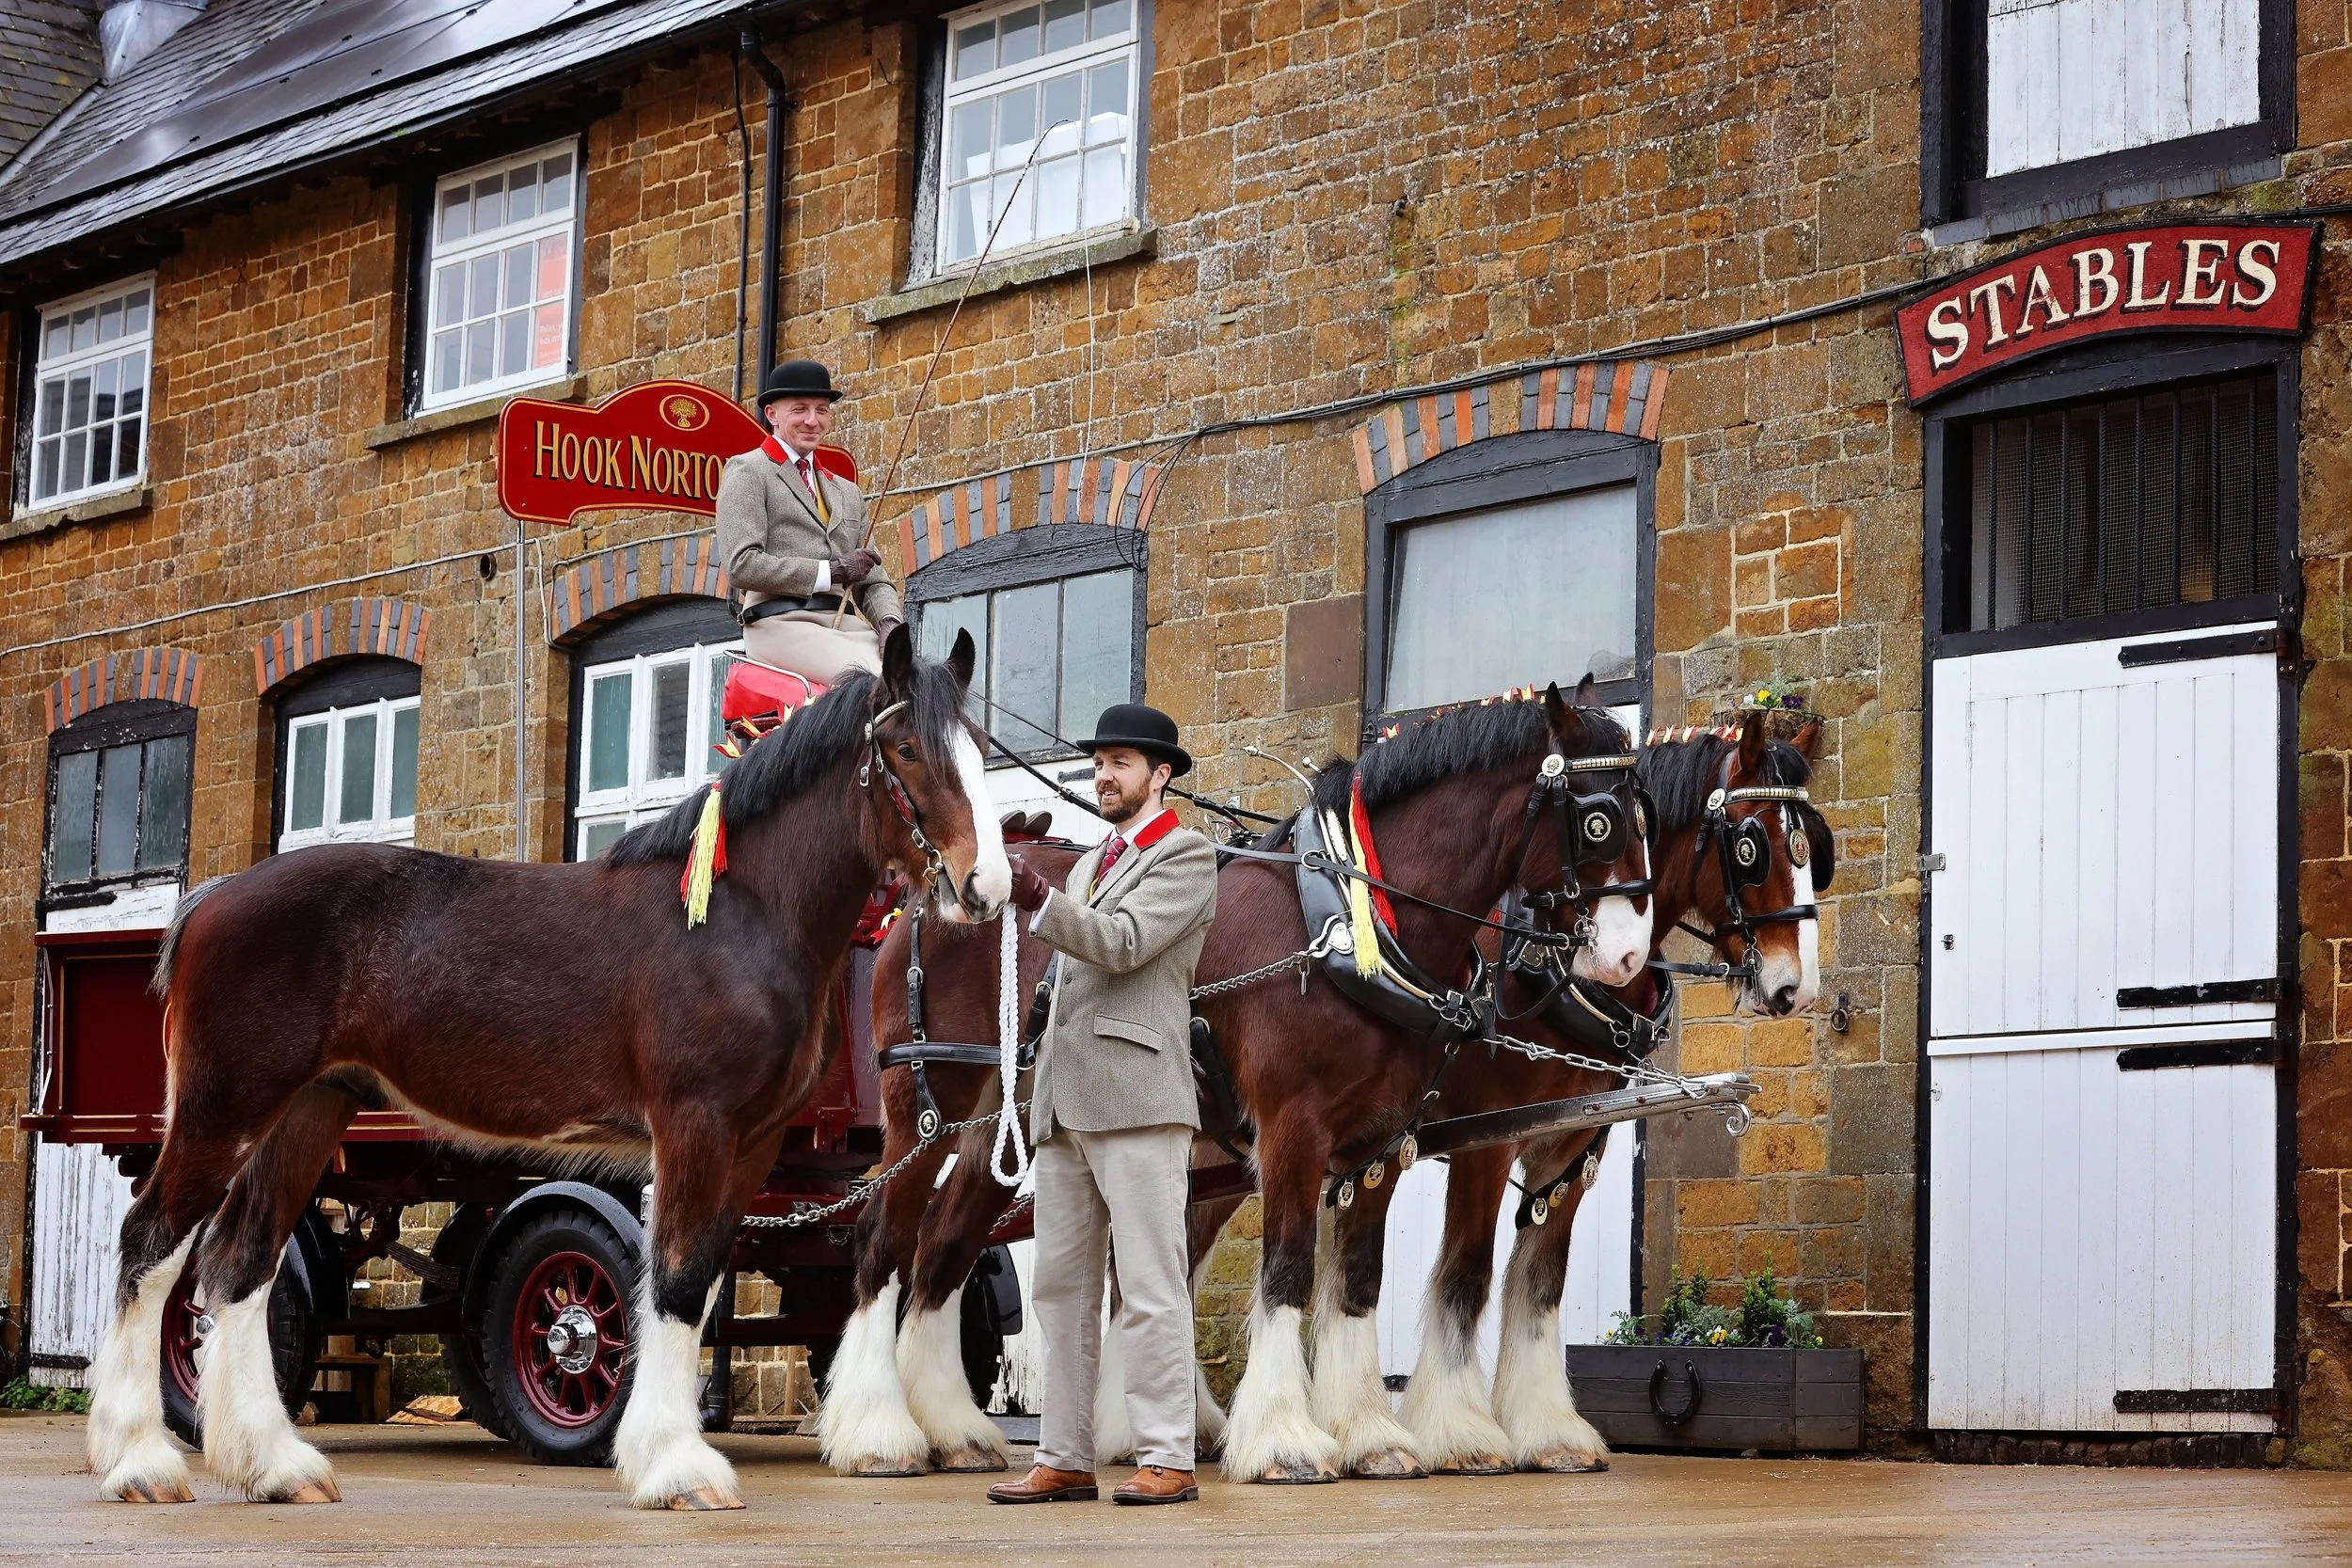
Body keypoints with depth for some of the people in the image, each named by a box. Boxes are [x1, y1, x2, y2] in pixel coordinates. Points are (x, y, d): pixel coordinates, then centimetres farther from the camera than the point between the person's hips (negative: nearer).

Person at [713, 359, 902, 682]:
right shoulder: (747, 472, 7)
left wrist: (890, 622, 0)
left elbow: (872, 579, 24)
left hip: (844, 625, 6)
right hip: (780, 623, -6)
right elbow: (741, 565, -6)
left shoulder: (847, 494, 29)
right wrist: (832, 571, -8)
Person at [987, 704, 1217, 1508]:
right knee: (1061, 1288, 5)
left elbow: (1124, 944, -14)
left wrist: (1039, 900, -25)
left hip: (1138, 1101, -8)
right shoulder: (1090, 864, 25)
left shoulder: (1187, 856, 0)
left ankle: (1167, 1461, -8)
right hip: (1066, 1104, 8)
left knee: (1150, 1286, -9)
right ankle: (1063, 1461, 8)